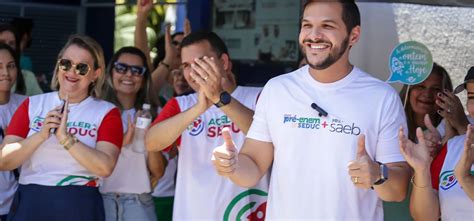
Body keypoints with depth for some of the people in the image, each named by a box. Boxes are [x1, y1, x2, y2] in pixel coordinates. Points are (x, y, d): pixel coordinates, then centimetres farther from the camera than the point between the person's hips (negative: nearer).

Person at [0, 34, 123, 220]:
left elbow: (105, 167, -13)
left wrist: (66, 139, -20)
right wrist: (41, 135, -15)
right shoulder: (32, 105, 7)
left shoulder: (106, 112, 1)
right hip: (29, 203, 2)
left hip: (79, 205, -1)